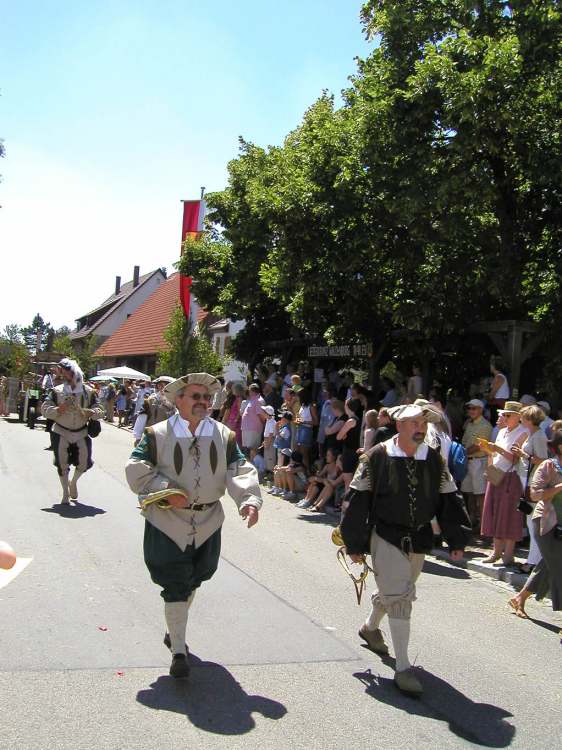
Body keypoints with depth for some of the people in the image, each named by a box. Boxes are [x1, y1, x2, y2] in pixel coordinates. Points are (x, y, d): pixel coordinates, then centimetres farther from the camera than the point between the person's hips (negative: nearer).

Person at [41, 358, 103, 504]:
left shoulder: (88, 392, -2)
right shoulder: (57, 391, -4)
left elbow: (99, 411, -3)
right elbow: (44, 409, -6)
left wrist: (90, 412, -25)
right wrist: (58, 410, -25)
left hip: (81, 433, 1)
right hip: (61, 433, -1)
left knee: (84, 462, -1)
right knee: (62, 463, -2)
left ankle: (74, 482, 32)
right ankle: (65, 493, 17)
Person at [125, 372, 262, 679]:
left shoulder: (225, 436, 1)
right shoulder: (158, 434, -7)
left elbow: (240, 471, -8)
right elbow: (136, 468, -8)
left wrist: (249, 499, -26)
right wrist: (166, 490, -20)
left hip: (207, 523, 4)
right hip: (168, 522, -4)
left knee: (192, 582, 20)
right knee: (176, 586, -4)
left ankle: (174, 629, 46)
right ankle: (178, 651, 8)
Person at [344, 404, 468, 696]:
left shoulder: (434, 459, -2)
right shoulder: (377, 457, -13)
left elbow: (449, 499, 5)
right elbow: (358, 500, -8)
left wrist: (456, 540, 1)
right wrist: (354, 544, -7)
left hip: (419, 539, 5)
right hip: (387, 537, -5)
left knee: (394, 591, 22)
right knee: (399, 597, -9)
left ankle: (370, 627, 51)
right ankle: (402, 668, -1)